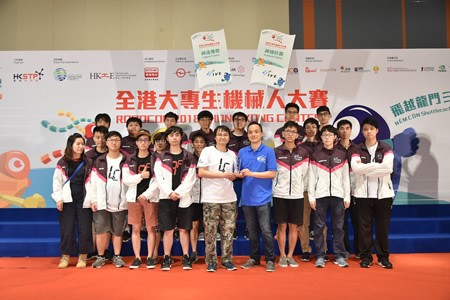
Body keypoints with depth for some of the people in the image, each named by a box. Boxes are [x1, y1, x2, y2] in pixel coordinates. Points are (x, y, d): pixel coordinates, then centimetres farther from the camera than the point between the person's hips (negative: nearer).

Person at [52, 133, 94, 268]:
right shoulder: (62, 163, 4)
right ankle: (65, 256, 16)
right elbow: (57, 181, 4)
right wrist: (58, 198, -4)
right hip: (67, 201, 0)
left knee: (84, 229, 0)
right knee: (67, 229, 2)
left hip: (84, 201, 0)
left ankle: (82, 257, 13)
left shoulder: (88, 163, 5)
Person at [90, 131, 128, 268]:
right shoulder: (99, 161, 6)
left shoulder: (126, 161, 3)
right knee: (101, 231, 1)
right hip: (102, 202, 1)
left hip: (120, 203, 0)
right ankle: (100, 257, 14)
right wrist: (93, 200, -1)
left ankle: (117, 257, 18)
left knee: (117, 231, 8)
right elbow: (93, 182, 4)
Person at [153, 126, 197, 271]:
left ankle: (186, 257, 15)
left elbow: (190, 179, -1)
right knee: (168, 230, 3)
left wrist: (178, 193, -11)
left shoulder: (189, 157, 6)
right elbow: (158, 178, -2)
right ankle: (167, 258, 13)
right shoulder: (161, 158, 7)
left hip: (184, 198, 0)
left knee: (184, 229, 6)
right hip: (166, 198, 0)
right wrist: (170, 193, -13)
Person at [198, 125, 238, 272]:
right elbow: (201, 172, -11)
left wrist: (233, 176, -5)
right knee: (210, 231, 0)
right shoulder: (207, 151, -2)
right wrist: (223, 175, -16)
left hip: (229, 198, 4)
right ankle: (211, 261, 11)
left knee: (228, 230, 6)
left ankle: (227, 260, 17)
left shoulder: (232, 154, 13)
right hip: (211, 198, -4)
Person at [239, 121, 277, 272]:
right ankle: (254, 258, 25)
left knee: (266, 230, -3)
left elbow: (272, 173, -8)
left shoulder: (268, 151, -2)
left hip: (263, 197, -4)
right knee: (252, 231, 13)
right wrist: (241, 174, -11)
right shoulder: (242, 152, 9)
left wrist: (252, 173, -15)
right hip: (247, 198, 4)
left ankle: (270, 260, 10)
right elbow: (239, 173, 13)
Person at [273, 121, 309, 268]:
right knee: (281, 226, 3)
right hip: (280, 194, -1)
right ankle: (282, 256, 15)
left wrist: (300, 188, 6)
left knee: (294, 226, 6)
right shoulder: (276, 152, -1)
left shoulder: (303, 153, 3)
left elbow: (305, 175, 8)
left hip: (297, 195, 1)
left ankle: (290, 256, 18)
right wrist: (275, 188, 3)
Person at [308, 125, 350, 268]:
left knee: (338, 227, 4)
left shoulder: (341, 155, 9)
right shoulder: (315, 155, 5)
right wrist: (311, 197, -2)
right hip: (320, 195, -1)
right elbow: (311, 177, 3)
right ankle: (320, 256, 9)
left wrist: (347, 197, 4)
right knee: (319, 227, 1)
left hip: (338, 195, 1)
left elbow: (346, 177, 9)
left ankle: (339, 256, 13)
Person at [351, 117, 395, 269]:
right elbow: (355, 168, -14)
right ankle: (366, 256, 15)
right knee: (364, 226, 4)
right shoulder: (357, 150, 4)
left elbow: (388, 168, -13)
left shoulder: (386, 149, 4)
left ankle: (383, 257, 19)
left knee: (383, 226, 6)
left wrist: (365, 169, -13)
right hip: (363, 194, 0)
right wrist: (378, 165, -15)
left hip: (383, 193, 0)